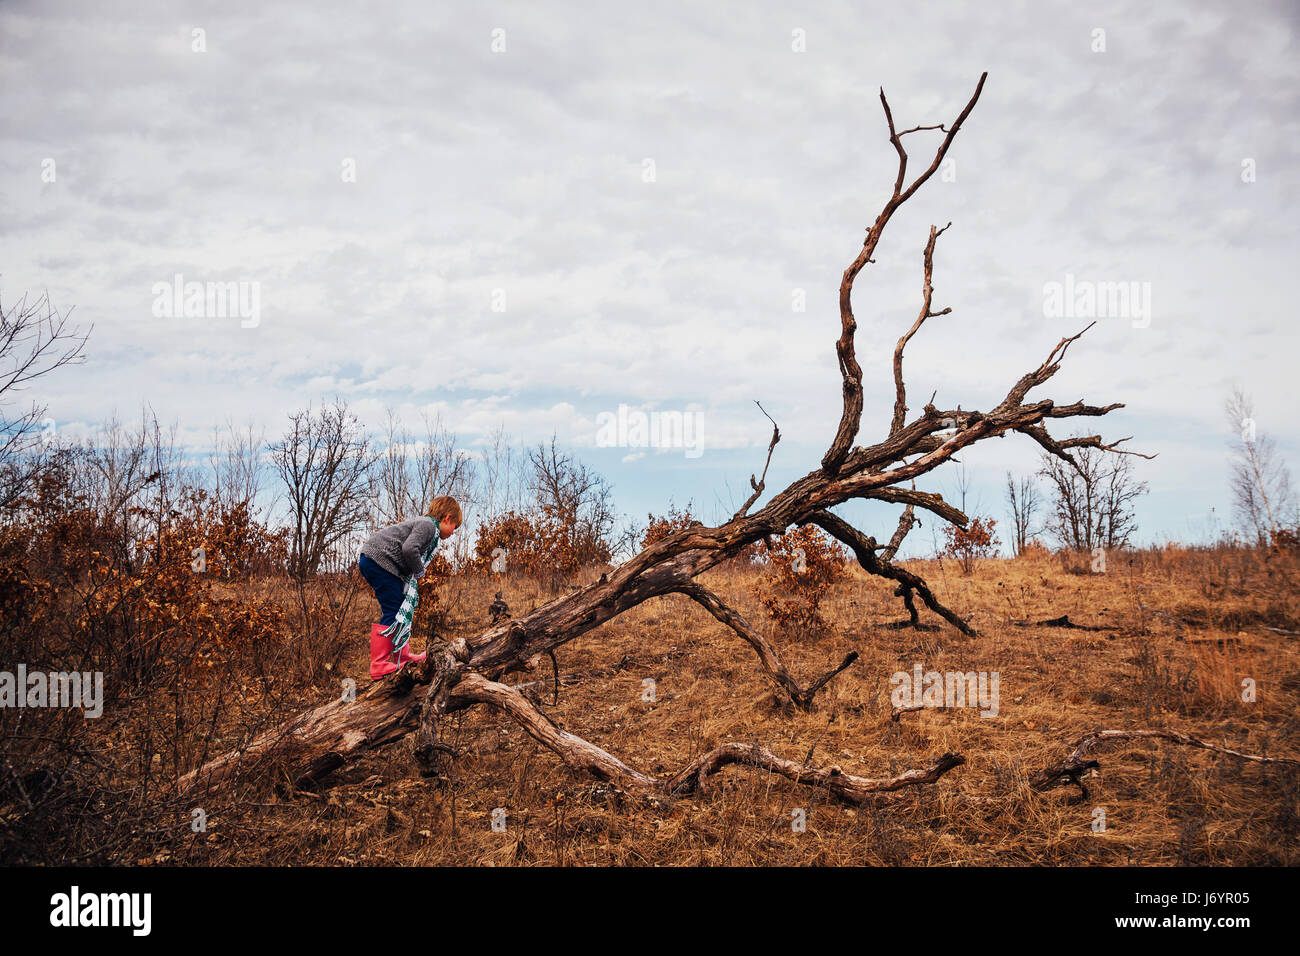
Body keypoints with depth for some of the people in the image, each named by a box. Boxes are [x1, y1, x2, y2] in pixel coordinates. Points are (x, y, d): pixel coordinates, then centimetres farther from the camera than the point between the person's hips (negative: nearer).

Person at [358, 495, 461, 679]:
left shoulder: (424, 524, 23)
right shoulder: (428, 525, -10)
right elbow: (409, 549, -24)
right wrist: (419, 571, -9)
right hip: (380, 561, -11)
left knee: (403, 610, 18)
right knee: (393, 612, -9)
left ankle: (403, 657, 27)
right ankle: (379, 666, -10)